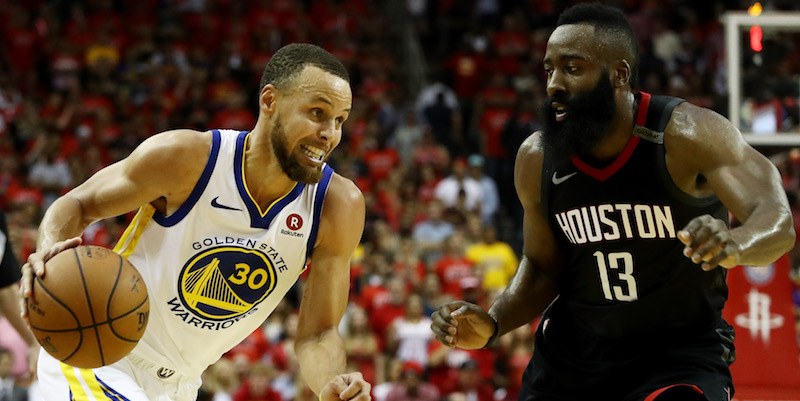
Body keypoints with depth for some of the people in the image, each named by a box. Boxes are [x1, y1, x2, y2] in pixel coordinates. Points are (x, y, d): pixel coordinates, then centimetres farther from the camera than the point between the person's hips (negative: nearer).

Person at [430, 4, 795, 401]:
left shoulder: (686, 135, -18)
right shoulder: (536, 160, -4)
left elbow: (778, 222, -29)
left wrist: (735, 245, -53)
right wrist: (491, 325, -7)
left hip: (681, 350, -5)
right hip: (572, 351, 5)